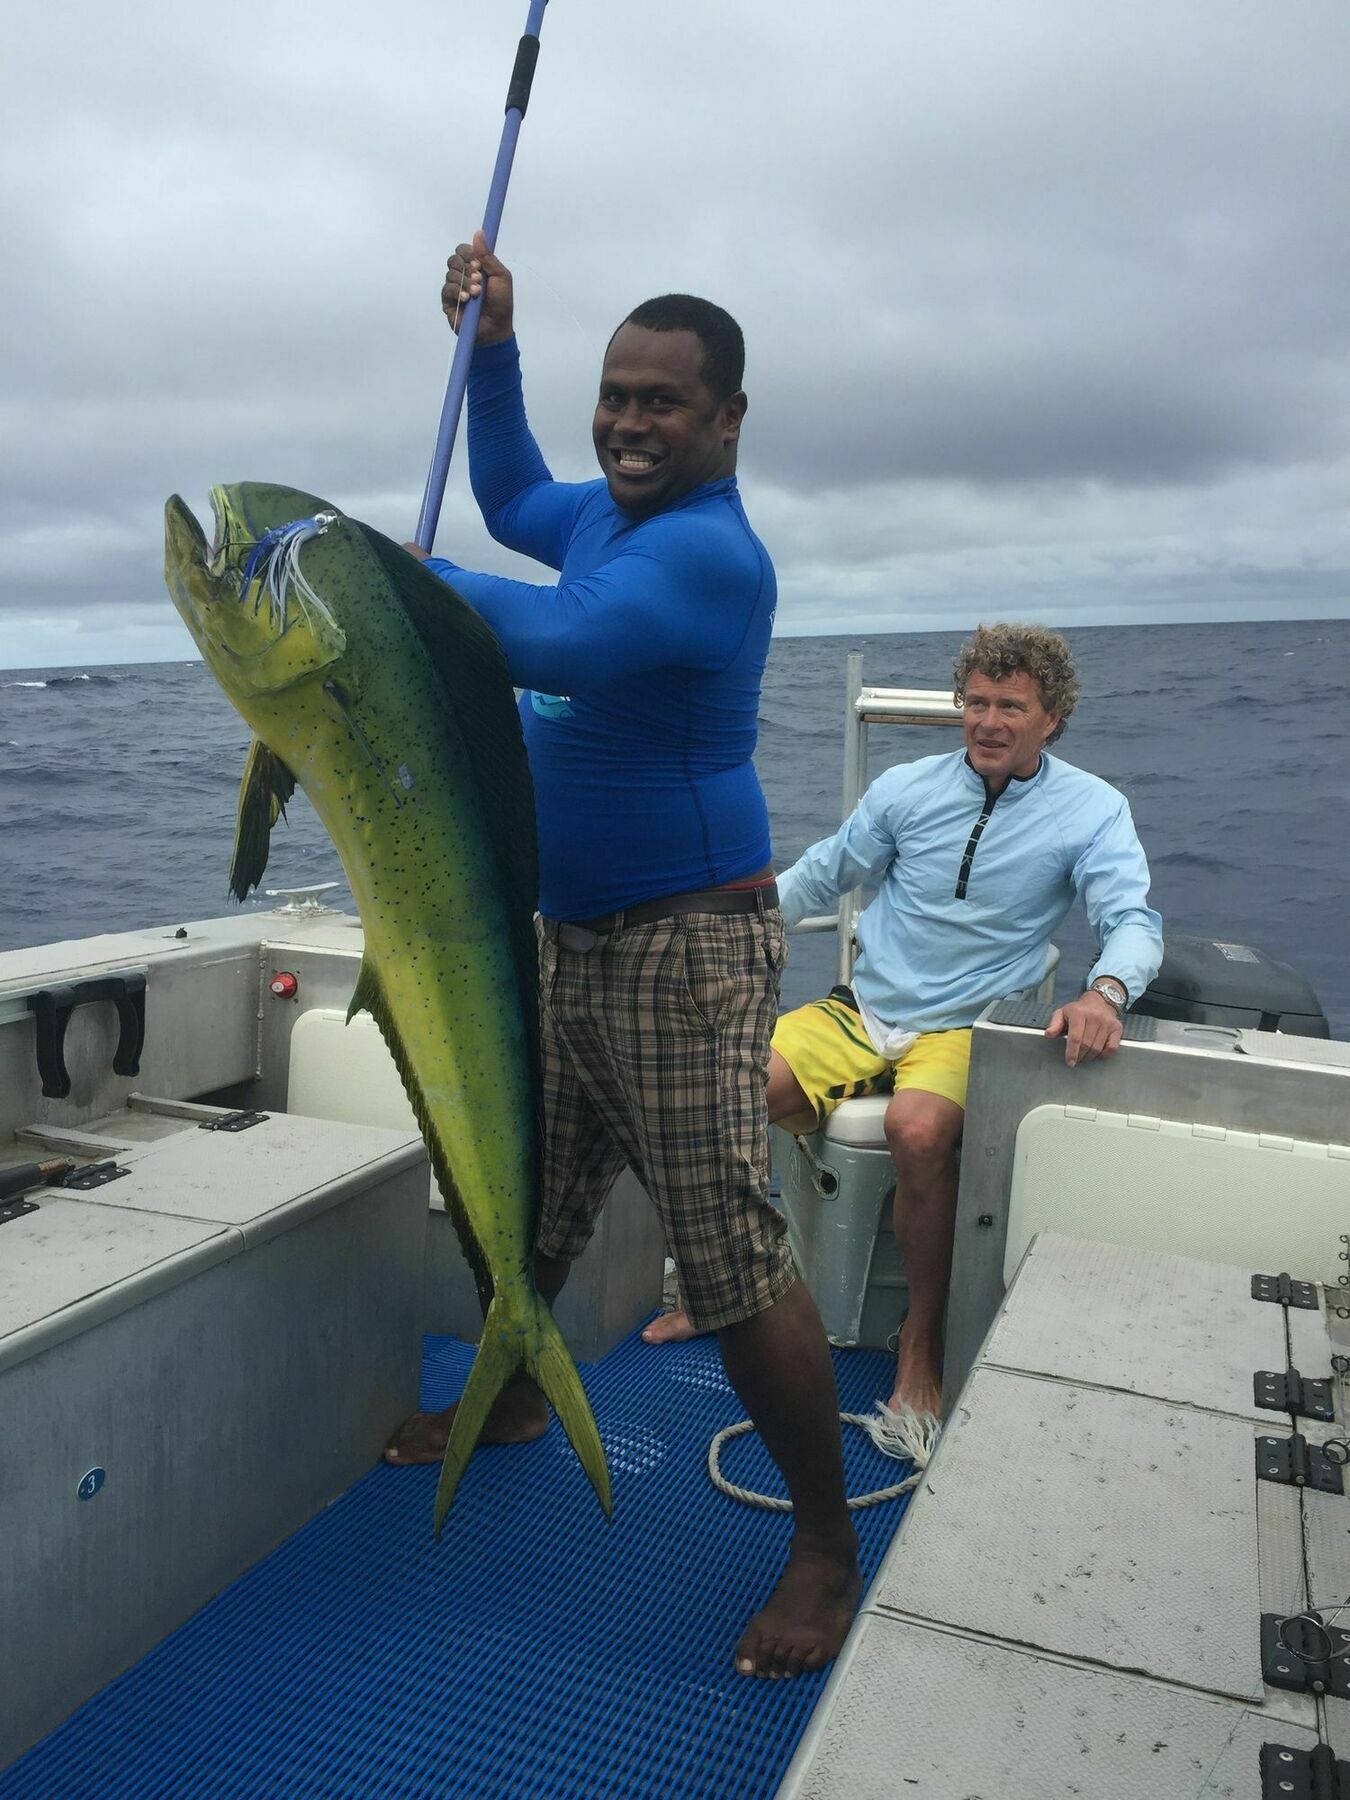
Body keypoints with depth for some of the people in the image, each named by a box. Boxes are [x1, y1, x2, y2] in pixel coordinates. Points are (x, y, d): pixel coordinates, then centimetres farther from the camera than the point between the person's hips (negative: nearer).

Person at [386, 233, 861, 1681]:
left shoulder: (707, 551, -18)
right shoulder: (605, 511, 13)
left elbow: (557, 642, -34)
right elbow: (509, 498, 33)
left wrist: (419, 581, -16)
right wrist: (490, 347, 22)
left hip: (685, 950, -9)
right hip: (573, 941, 9)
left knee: (733, 1265, -8)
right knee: (525, 1204, 22)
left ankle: (826, 1545, 11)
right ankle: (510, 1401, 48)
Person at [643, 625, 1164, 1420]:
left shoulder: (1092, 810, -2)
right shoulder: (907, 788, 4)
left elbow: (1133, 918, -13)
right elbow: (821, 876, 14)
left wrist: (1106, 992, -35)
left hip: (963, 1030, -3)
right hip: (862, 1010, 3)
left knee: (918, 1131, -36)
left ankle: (923, 1340, -13)